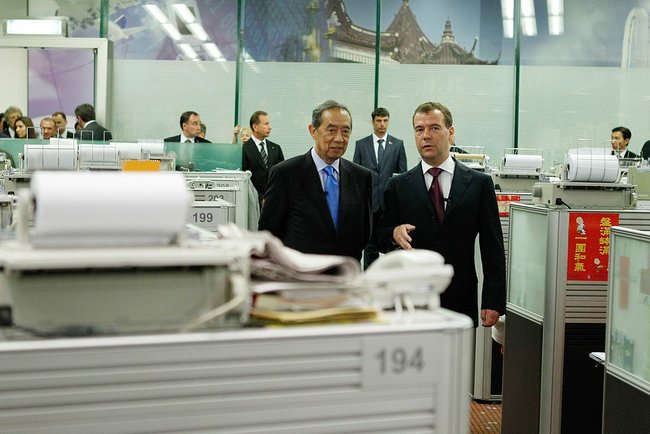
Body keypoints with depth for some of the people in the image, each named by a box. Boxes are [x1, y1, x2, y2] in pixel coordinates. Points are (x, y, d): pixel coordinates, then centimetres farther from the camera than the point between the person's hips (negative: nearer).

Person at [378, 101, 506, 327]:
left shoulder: (479, 183, 4)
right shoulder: (398, 185, 7)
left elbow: (492, 248, 2)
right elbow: (381, 239, 8)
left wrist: (493, 302, -4)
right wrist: (395, 233, -15)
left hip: (462, 301, 0)